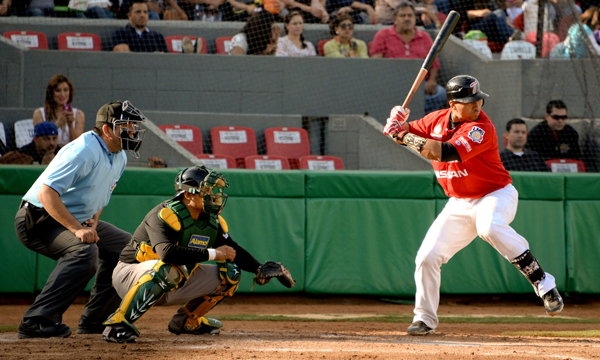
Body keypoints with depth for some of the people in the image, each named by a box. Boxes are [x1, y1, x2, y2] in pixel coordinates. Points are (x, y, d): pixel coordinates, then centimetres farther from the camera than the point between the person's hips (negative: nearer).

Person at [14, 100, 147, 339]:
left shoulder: (119, 157, 6)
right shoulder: (84, 151, -24)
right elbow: (46, 193, -31)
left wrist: (94, 220, -1)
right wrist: (77, 229, -36)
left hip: (79, 221, 10)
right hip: (38, 219, -10)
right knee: (84, 250, -34)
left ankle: (94, 320, 12)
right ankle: (36, 322, -35)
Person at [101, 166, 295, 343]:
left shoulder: (213, 222, 1)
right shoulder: (166, 215, -25)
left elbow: (234, 251, 8)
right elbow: (167, 253, -41)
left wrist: (260, 268, -12)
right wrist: (212, 253, -33)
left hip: (171, 285, 8)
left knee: (229, 273, 3)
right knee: (167, 270, -42)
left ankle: (186, 321, 16)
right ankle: (117, 323, -35)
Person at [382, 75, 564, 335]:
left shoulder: (481, 128, -23)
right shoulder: (438, 120, 0)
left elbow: (445, 152, -34)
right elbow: (408, 132, 13)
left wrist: (402, 136, -29)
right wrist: (398, 122, -13)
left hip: (496, 194, -6)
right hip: (459, 204, 6)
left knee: (490, 227, -39)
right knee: (427, 257, -3)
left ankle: (542, 282, -31)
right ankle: (425, 318, 16)